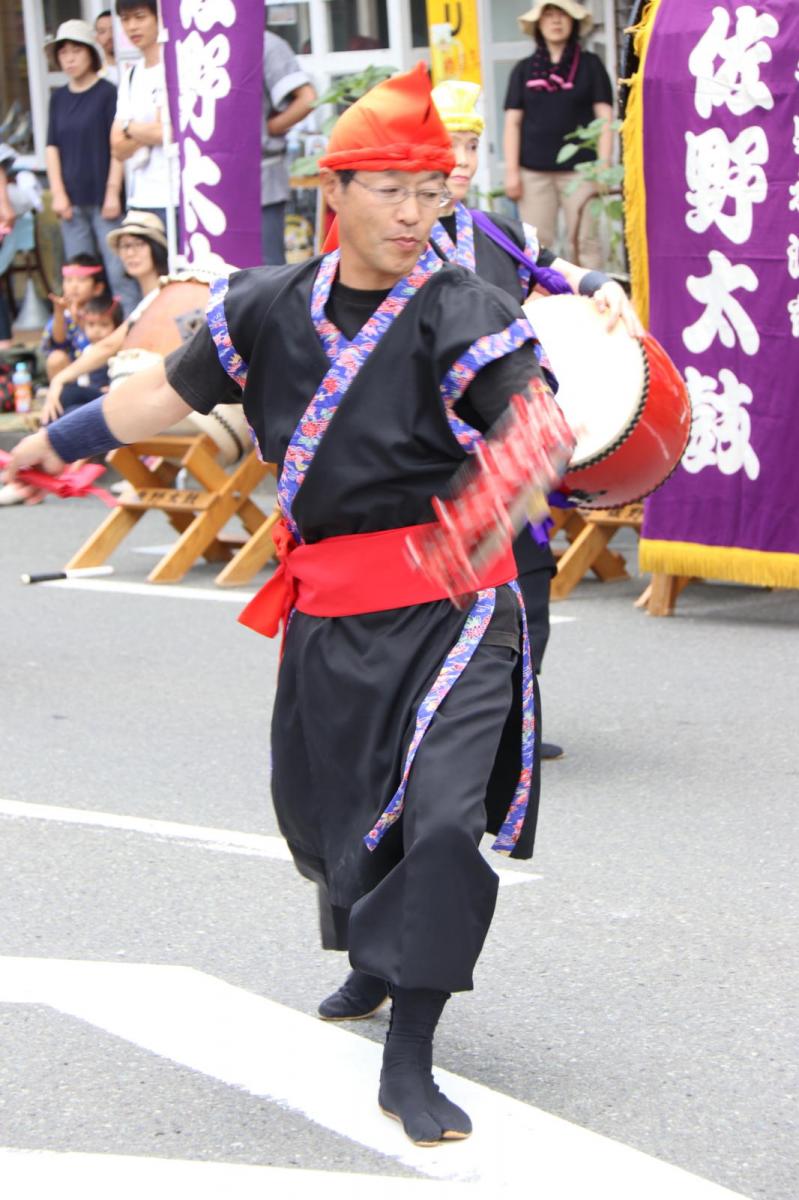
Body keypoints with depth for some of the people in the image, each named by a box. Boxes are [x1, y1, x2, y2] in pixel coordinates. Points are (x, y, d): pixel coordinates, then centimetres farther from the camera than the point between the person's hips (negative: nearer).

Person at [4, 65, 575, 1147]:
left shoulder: (462, 314, -12)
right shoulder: (272, 308, 2)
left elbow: (531, 424, -28)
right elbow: (169, 395, 15)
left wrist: (563, 434, -52)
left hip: (448, 607, -5)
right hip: (327, 610, 5)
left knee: (443, 816, -19)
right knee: (324, 807, 19)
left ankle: (410, 1064, -10)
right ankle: (379, 965, 51)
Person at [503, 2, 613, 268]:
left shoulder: (590, 65, 7)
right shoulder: (524, 70, 11)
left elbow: (605, 118, 3)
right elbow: (512, 122, 9)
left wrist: (604, 166, -7)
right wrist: (511, 171, 0)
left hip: (579, 169, -2)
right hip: (533, 171, 2)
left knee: (585, 241, -4)